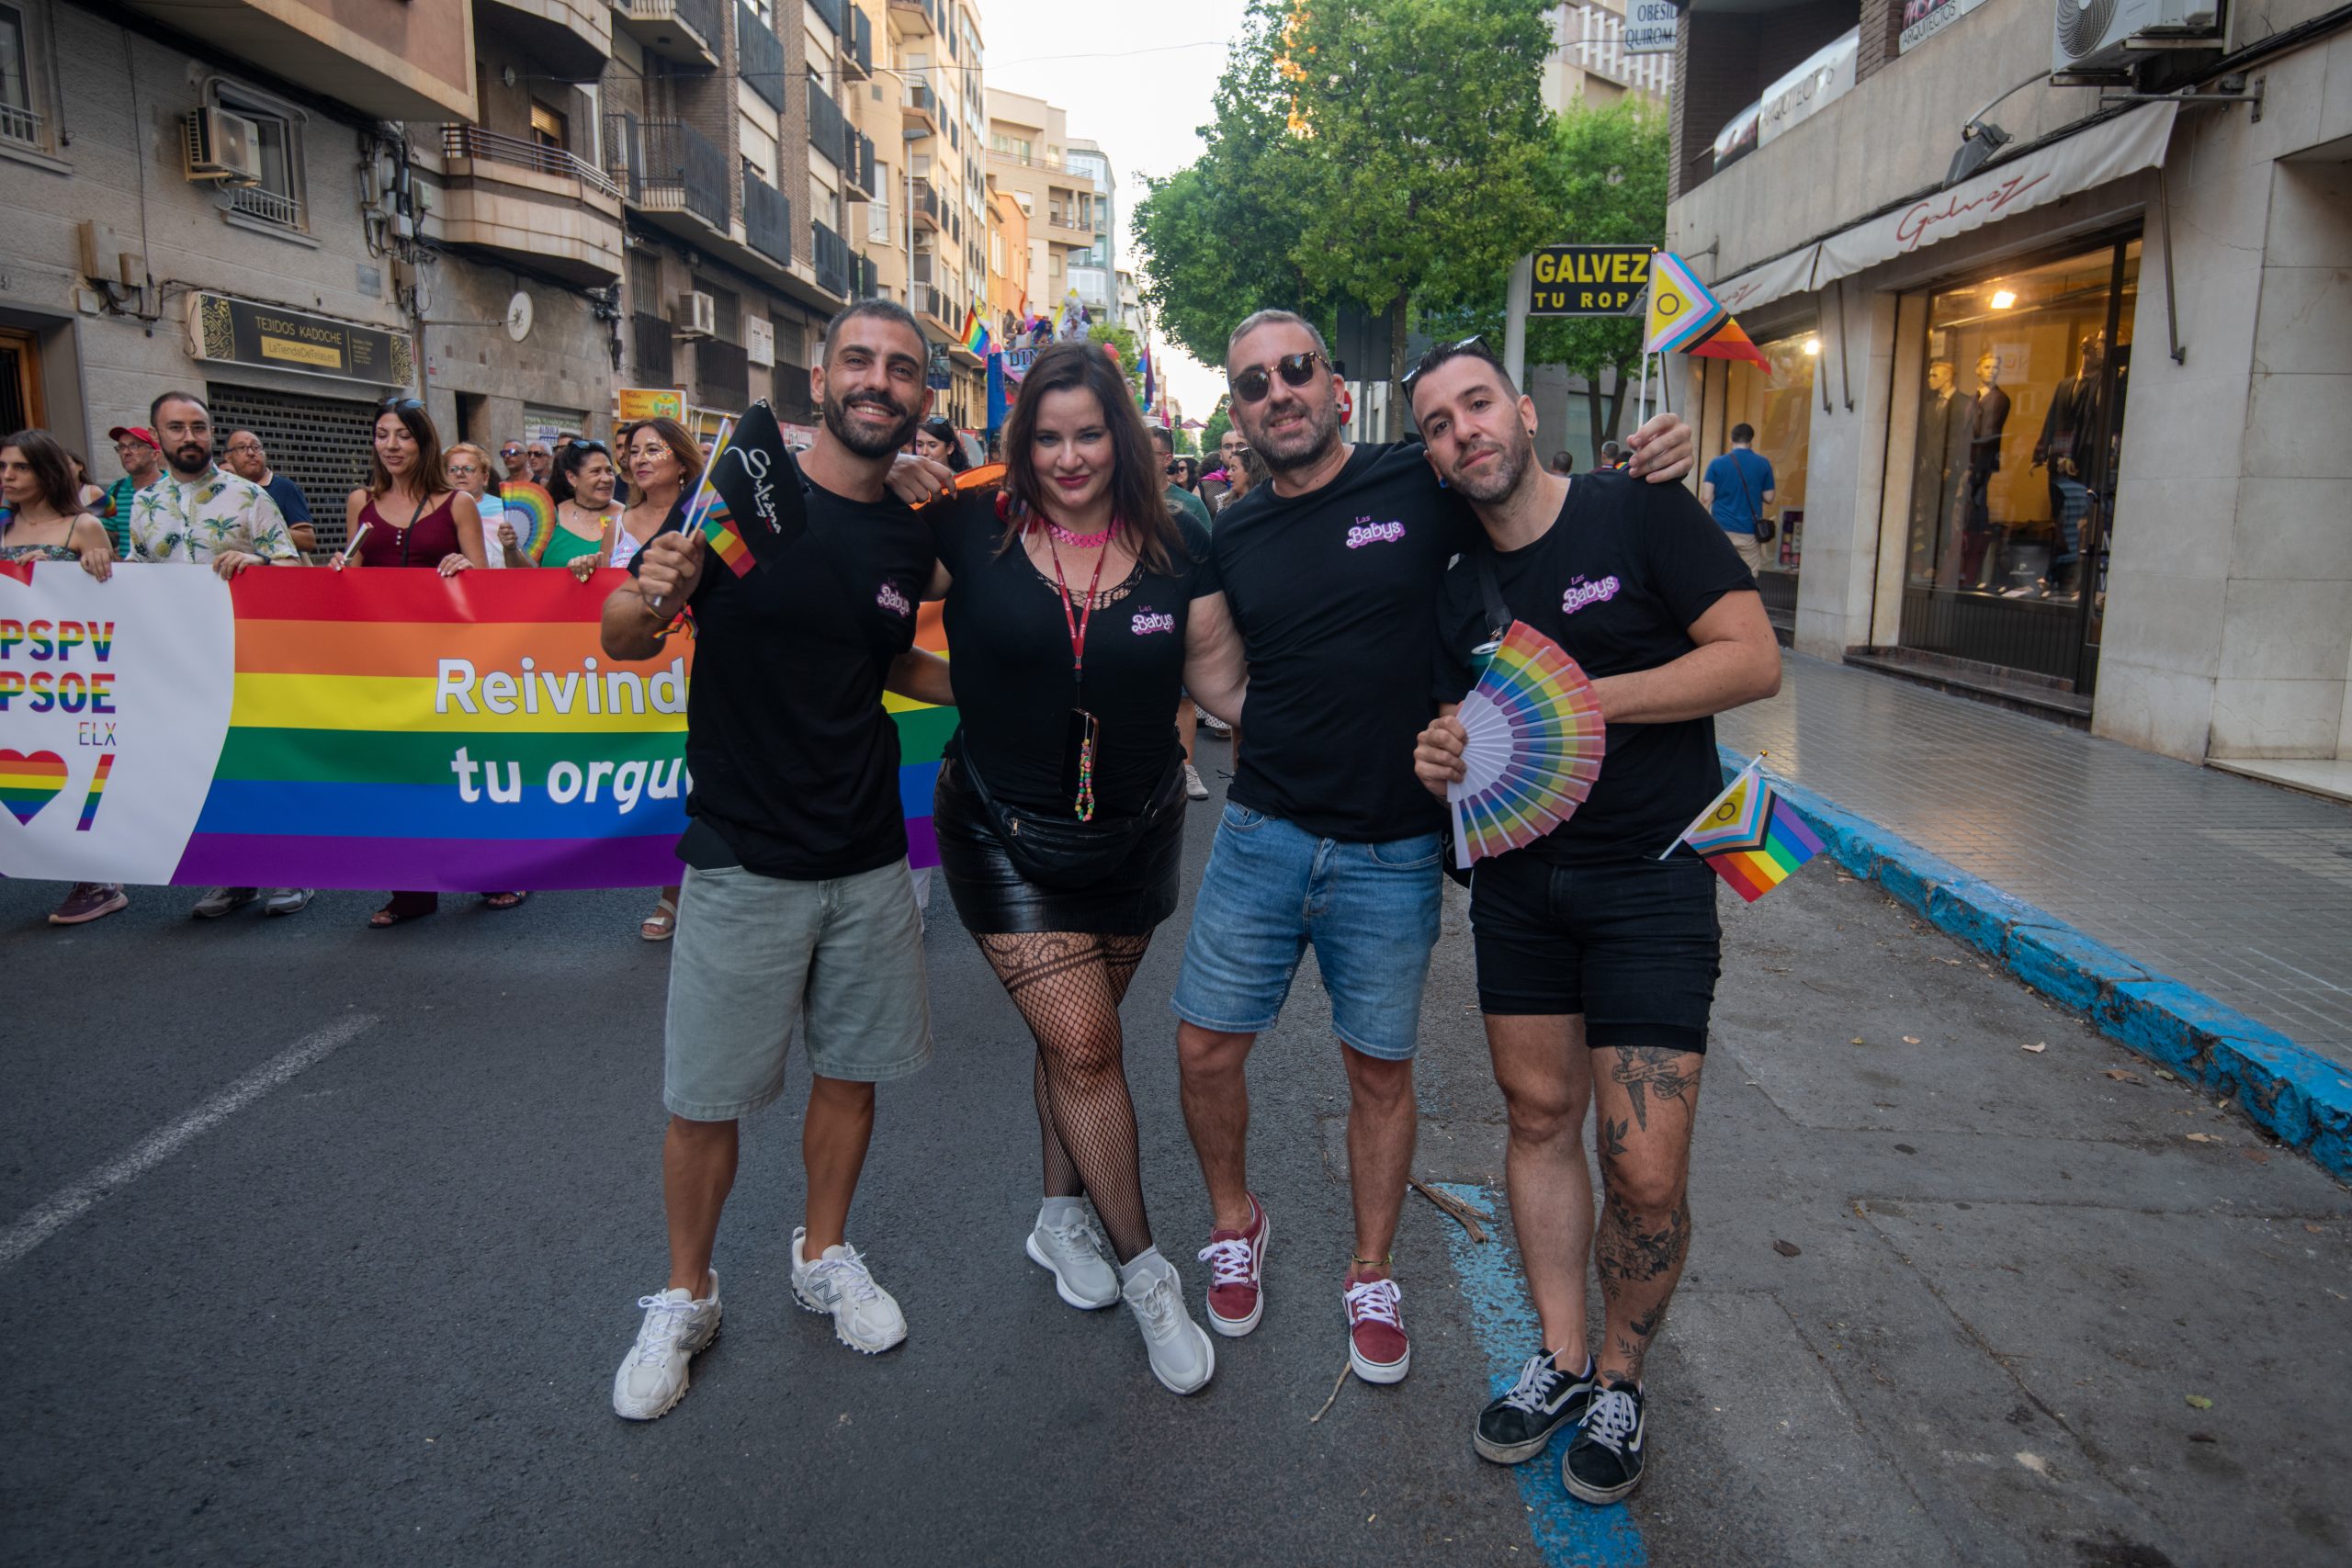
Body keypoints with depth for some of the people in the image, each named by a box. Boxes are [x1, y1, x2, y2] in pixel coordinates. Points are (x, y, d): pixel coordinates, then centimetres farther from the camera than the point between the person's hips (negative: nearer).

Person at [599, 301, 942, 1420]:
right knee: (706, 1100, 5)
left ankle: (824, 1255, 37)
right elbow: (621, 640, -4)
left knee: (852, 1072, 15)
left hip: (869, 862, 4)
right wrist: (649, 601, -26)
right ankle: (684, 1297, 28)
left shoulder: (913, 539, 5)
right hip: (744, 863, -4)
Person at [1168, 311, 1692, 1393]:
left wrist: (1649, 476, -11)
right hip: (1263, 833, 3)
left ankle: (1370, 1274, 32)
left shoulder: (1421, 485, -5)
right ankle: (1235, 1221, 35)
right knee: (1205, 1048, 6)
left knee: (1381, 1070, 11)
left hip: (1392, 853, -2)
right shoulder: (1232, 539, 5)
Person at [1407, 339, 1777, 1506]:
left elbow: (1754, 659, -13)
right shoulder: (1460, 594, 9)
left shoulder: (1641, 513, -7)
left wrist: (1583, 699, -20)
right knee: (1538, 1117, 11)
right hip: (1518, 880, 5)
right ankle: (1560, 1359, 28)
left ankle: (1621, 1381, 19)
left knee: (1646, 1172, -5)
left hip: (1649, 881, -5)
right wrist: (1443, 761, -6)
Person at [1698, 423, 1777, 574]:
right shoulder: (1763, 464, 2)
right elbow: (1768, 499, 5)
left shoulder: (1717, 463, 1)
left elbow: (1705, 498, -5)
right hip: (1749, 532, 0)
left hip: (1721, 530, 0)